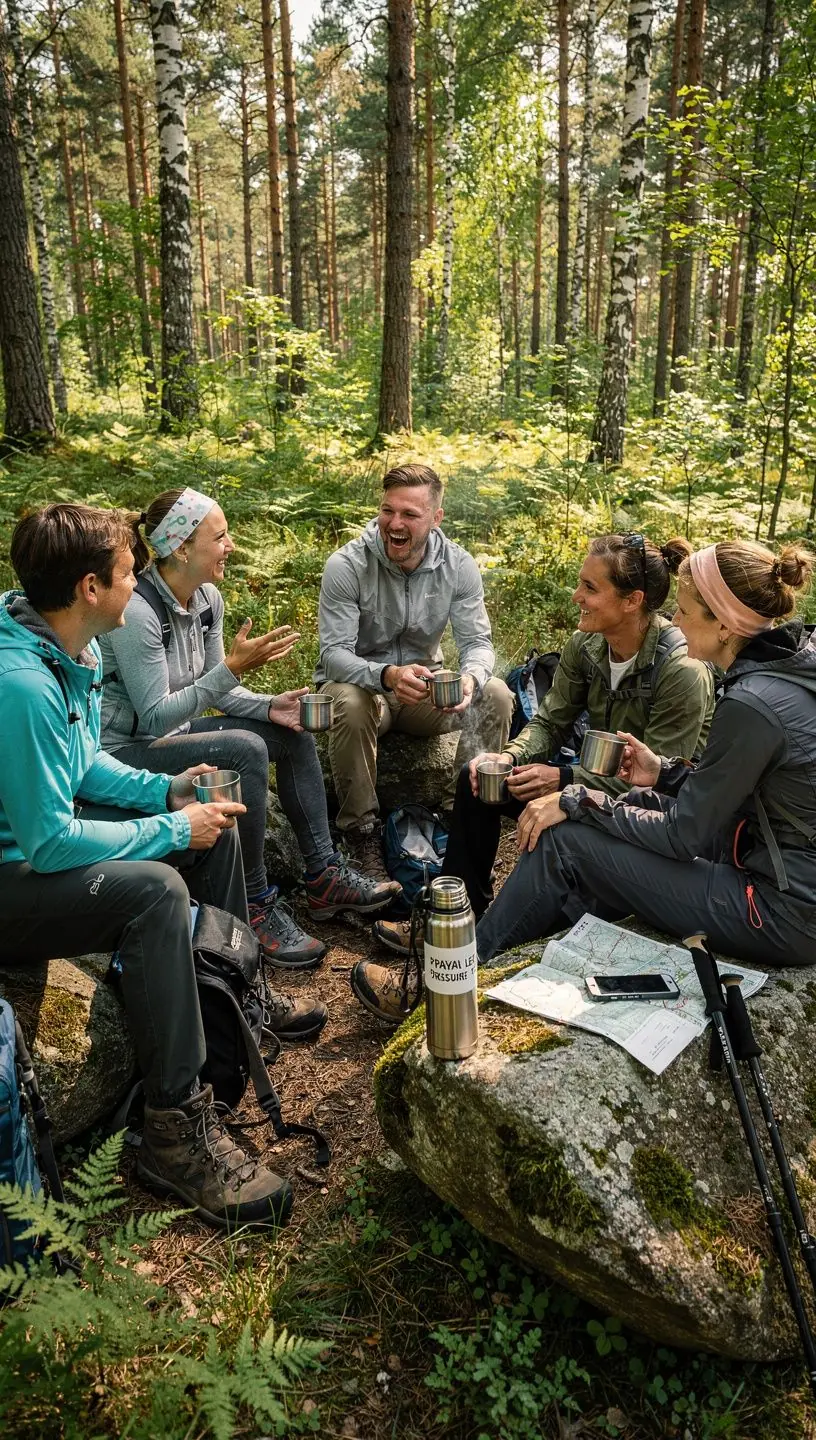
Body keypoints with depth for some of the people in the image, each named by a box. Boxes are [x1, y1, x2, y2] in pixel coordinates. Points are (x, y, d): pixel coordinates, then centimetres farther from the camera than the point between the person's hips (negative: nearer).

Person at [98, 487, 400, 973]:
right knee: (245, 749, -30)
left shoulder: (208, 598, 0)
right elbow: (153, 718, -26)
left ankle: (323, 876, 2)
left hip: (170, 730, 9)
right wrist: (233, 668, -31)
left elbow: (213, 691, 7)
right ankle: (256, 904, -17)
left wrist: (270, 706, -11)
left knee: (292, 732, 1)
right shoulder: (137, 611, -25)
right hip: (123, 751, -9)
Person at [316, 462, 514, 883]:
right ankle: (361, 832, -20)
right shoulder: (346, 566, -18)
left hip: (425, 689, 3)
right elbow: (334, 653, -22)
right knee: (350, 703, -38)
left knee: (496, 695, -22)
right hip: (359, 682, -3)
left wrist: (470, 677, -36)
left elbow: (477, 641, -10)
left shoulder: (459, 566, -9)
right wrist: (387, 675, -44)